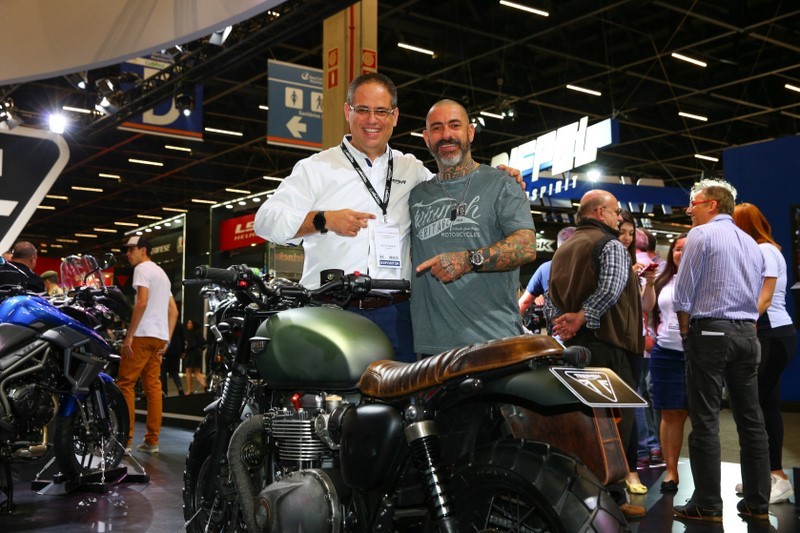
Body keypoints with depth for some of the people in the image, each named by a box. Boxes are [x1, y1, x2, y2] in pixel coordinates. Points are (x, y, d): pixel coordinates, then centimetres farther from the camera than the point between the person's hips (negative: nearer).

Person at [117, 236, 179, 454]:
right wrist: (167, 339, 18)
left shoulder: (142, 269, -4)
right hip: (160, 336, 9)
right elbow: (174, 311, 21)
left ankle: (125, 438, -7)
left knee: (125, 384, -5)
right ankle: (152, 440, 6)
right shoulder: (162, 273, 24)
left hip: (142, 334, -8)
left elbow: (142, 302, -18)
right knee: (153, 386, 7)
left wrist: (129, 335, -17)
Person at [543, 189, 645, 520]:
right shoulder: (610, 245, -5)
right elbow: (611, 288, -22)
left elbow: (550, 300, 14)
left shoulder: (563, 250, 20)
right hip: (604, 343, -8)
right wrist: (582, 317, -16)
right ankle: (610, 498, -3)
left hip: (569, 344, 8)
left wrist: (562, 324, 3)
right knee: (615, 421, -4)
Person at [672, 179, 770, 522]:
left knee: (705, 421, -4)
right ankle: (758, 503, 13)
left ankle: (707, 506, -3)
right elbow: (756, 296, 16)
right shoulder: (751, 243, 16)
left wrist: (685, 331, 4)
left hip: (710, 332, -7)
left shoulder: (702, 235, -5)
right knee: (751, 419, 8)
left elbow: (683, 293, -8)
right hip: (747, 333, 7)